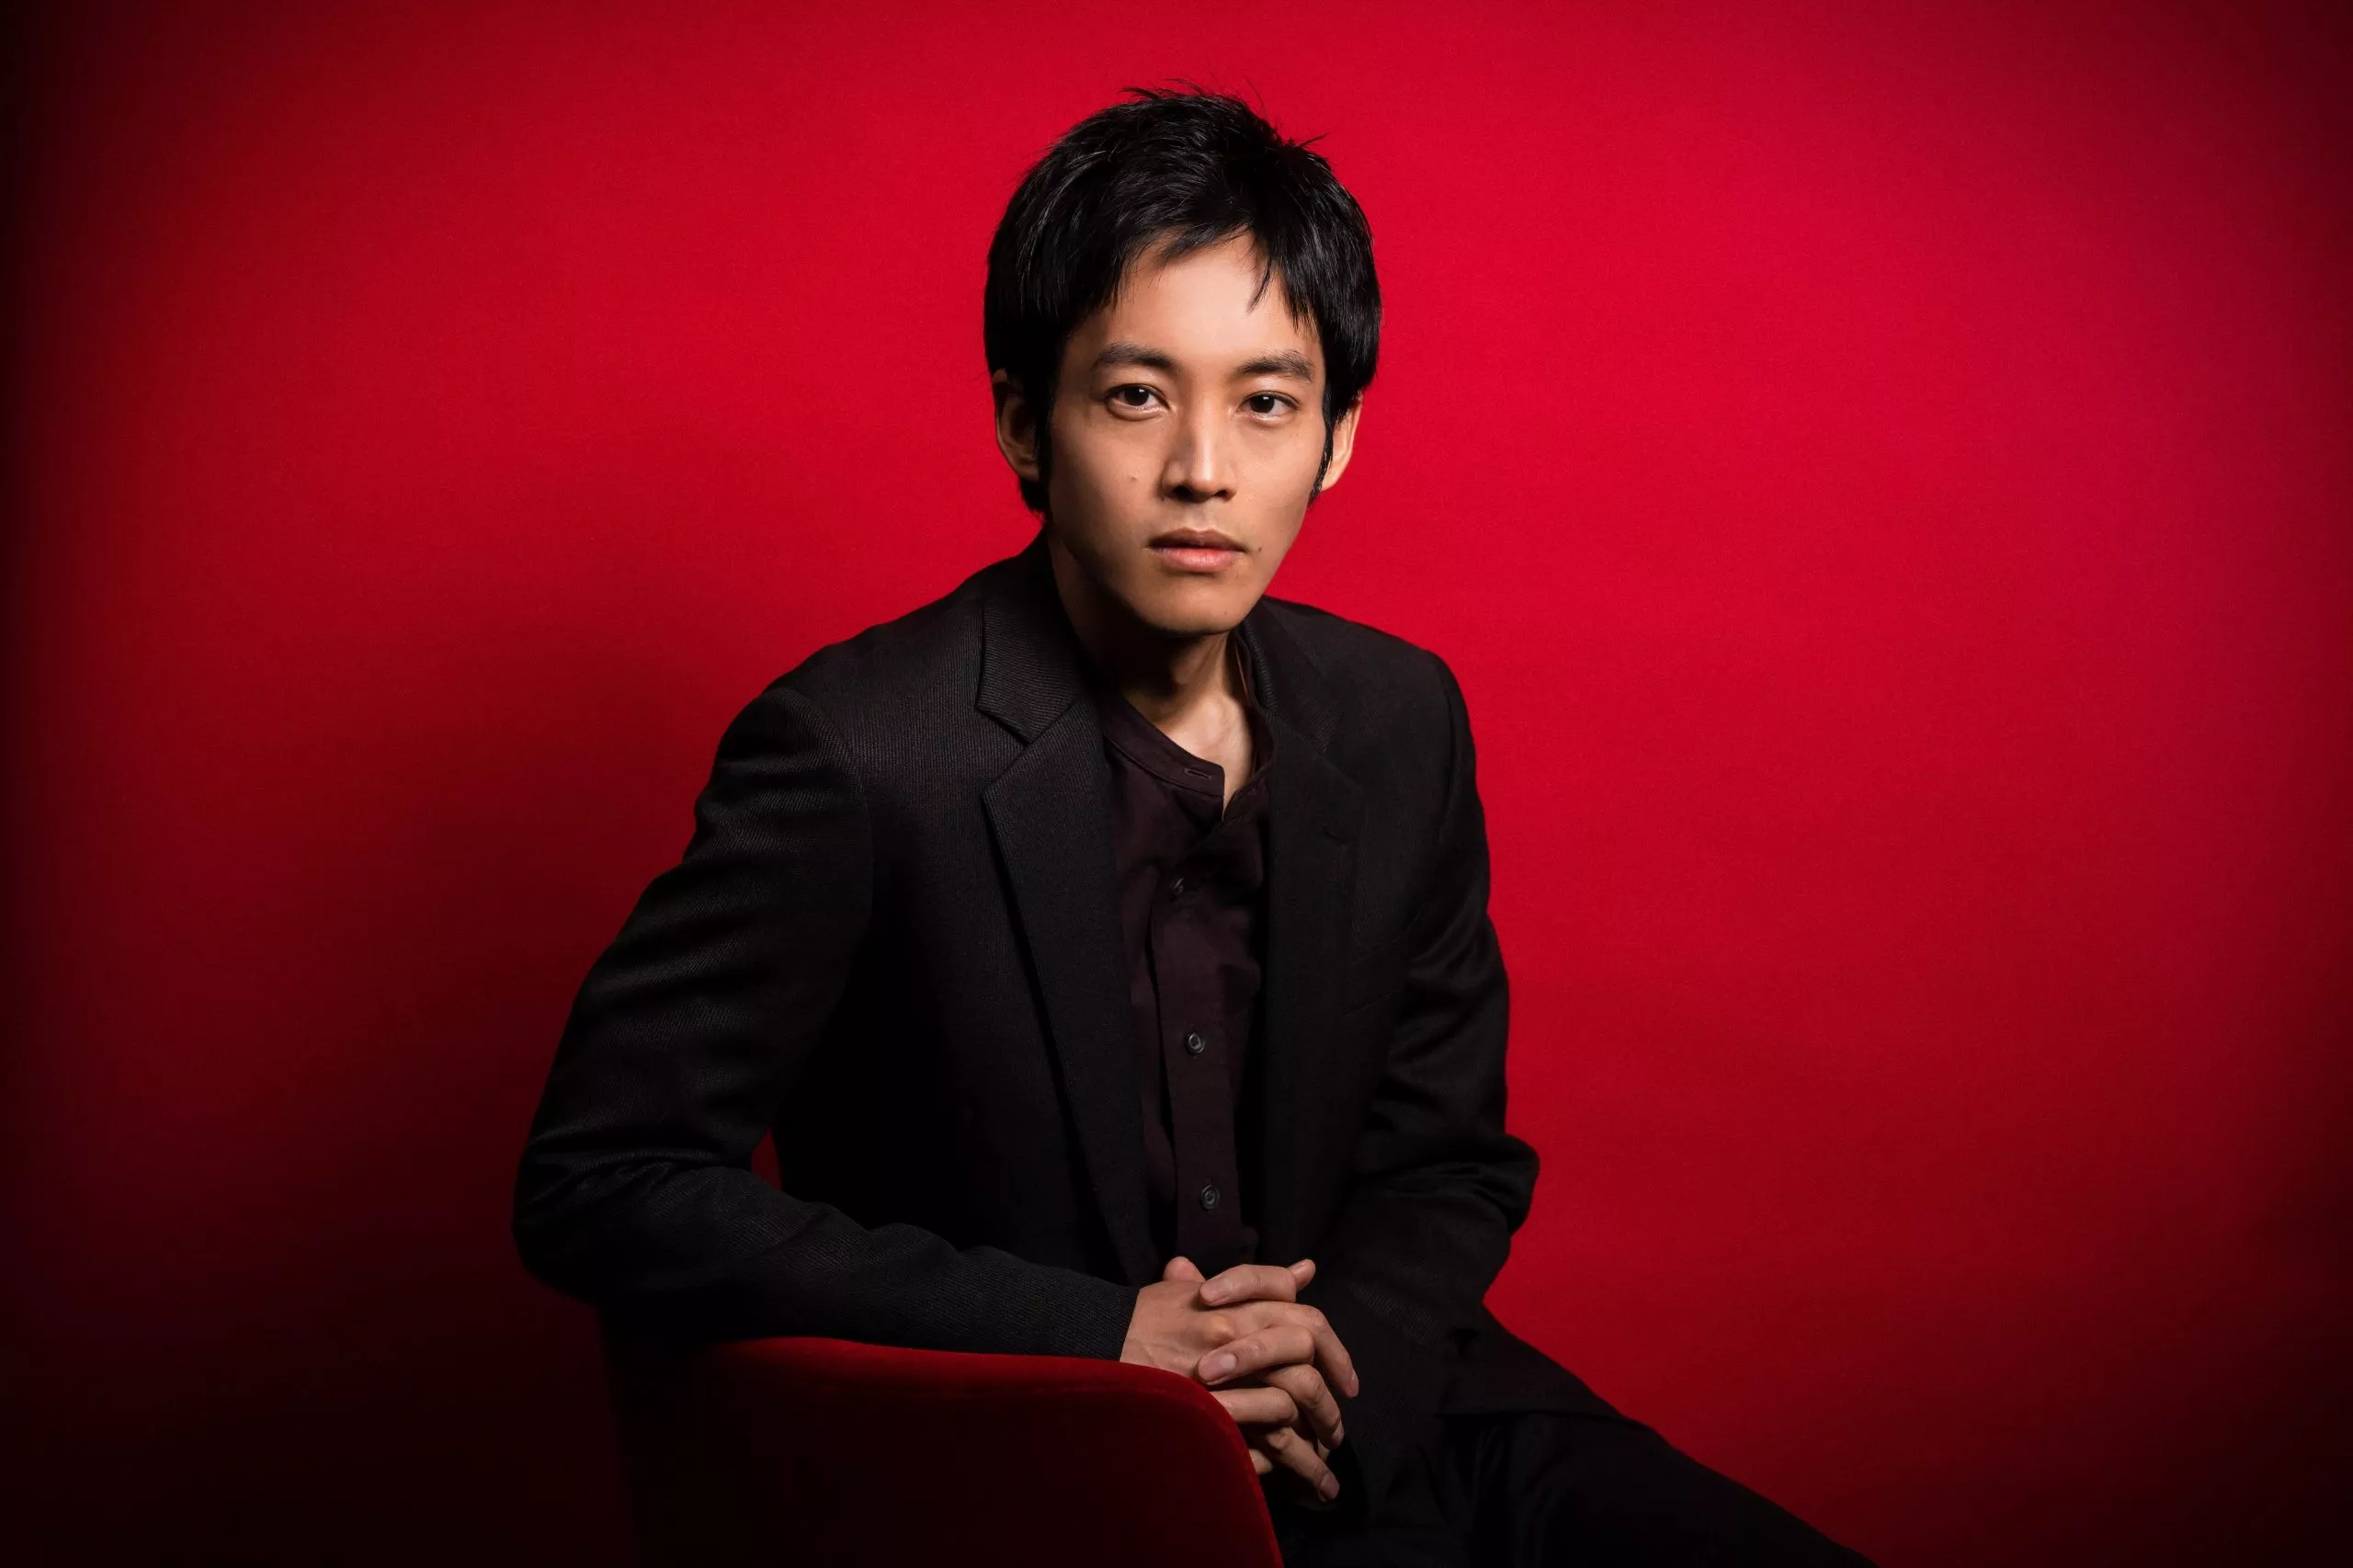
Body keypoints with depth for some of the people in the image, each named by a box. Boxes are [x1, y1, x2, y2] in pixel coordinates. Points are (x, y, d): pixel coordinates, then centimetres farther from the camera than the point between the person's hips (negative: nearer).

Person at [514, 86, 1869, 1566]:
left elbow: (1450, 1160, 11)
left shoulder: (1398, 720, 2)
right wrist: (1094, 1342, -20)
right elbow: (602, 1185, -16)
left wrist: (1338, 1361, -11)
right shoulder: (855, 758, -16)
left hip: (1365, 1420, 6)